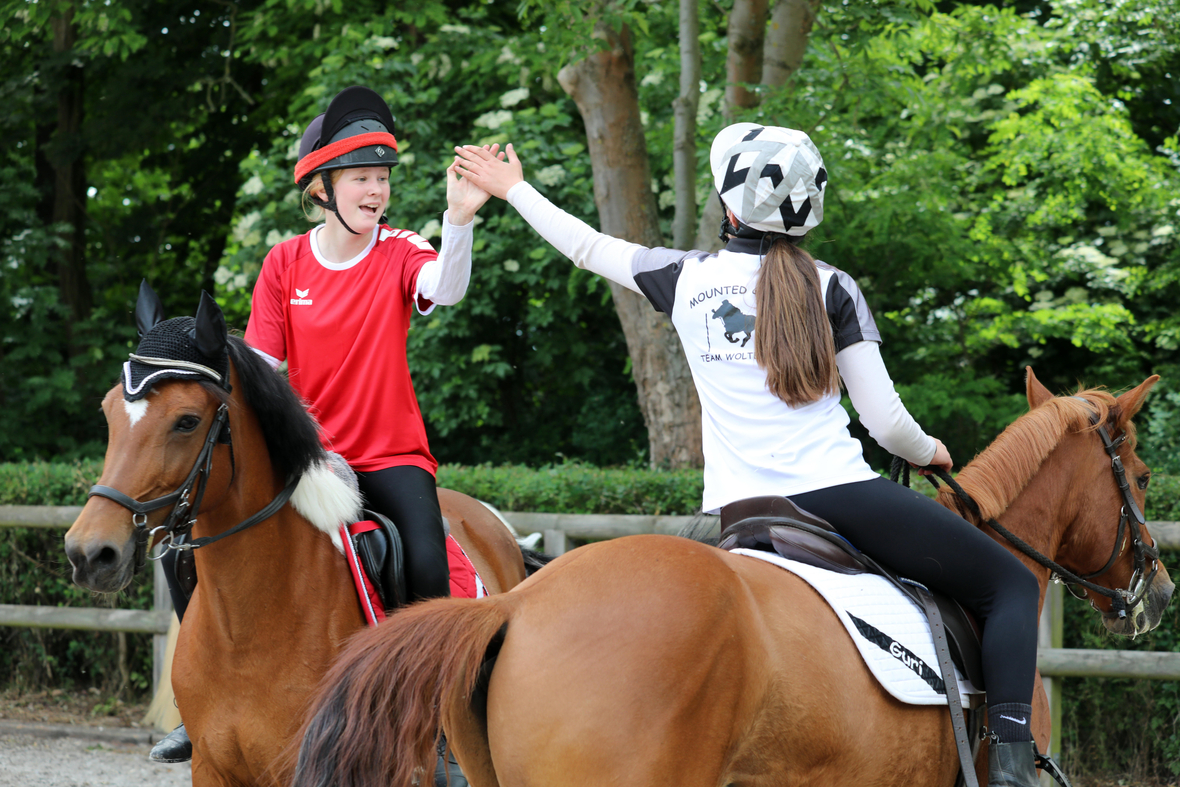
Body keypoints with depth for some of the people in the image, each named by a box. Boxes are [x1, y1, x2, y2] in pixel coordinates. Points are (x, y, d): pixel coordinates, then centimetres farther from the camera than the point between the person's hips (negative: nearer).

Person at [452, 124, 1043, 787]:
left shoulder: (686, 279, 9)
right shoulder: (831, 289, 3)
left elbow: (587, 246, 26)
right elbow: (884, 420, 1)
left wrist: (513, 188, 42)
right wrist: (929, 452, 24)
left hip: (737, 515, 3)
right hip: (843, 496, -3)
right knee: (1011, 584, 3)